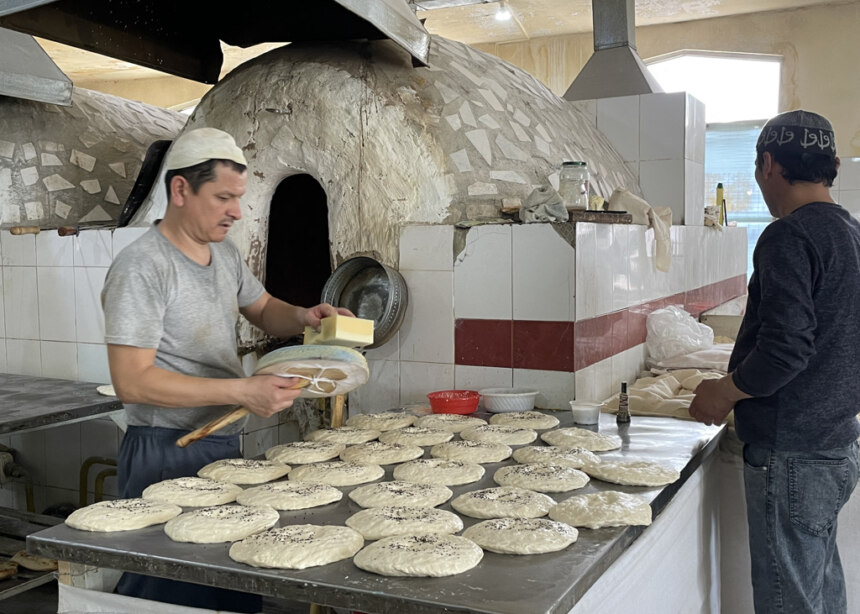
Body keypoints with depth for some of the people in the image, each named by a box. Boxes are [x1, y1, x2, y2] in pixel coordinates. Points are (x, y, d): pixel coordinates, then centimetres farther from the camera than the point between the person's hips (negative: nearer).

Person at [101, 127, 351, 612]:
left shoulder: (226, 254, 9)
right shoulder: (142, 267, -17)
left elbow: (264, 310, 24)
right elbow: (132, 381, -22)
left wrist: (304, 317, 0)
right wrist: (242, 392, -27)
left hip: (226, 446, 8)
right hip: (167, 455, -7)